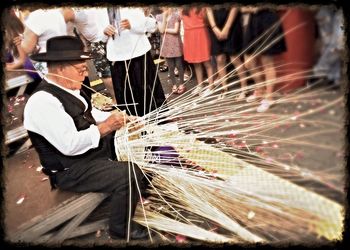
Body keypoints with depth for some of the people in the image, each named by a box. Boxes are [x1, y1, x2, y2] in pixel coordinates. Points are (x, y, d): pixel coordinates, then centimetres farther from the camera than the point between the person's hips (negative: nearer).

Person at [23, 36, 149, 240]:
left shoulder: (68, 87, 1)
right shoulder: (43, 101, -27)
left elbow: (89, 114, 15)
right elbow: (70, 145, -32)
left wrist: (119, 118, 1)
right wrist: (105, 127, -25)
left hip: (93, 146, 10)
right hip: (71, 169, -10)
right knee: (130, 175, -23)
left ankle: (140, 188, 34)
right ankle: (120, 230, 4)